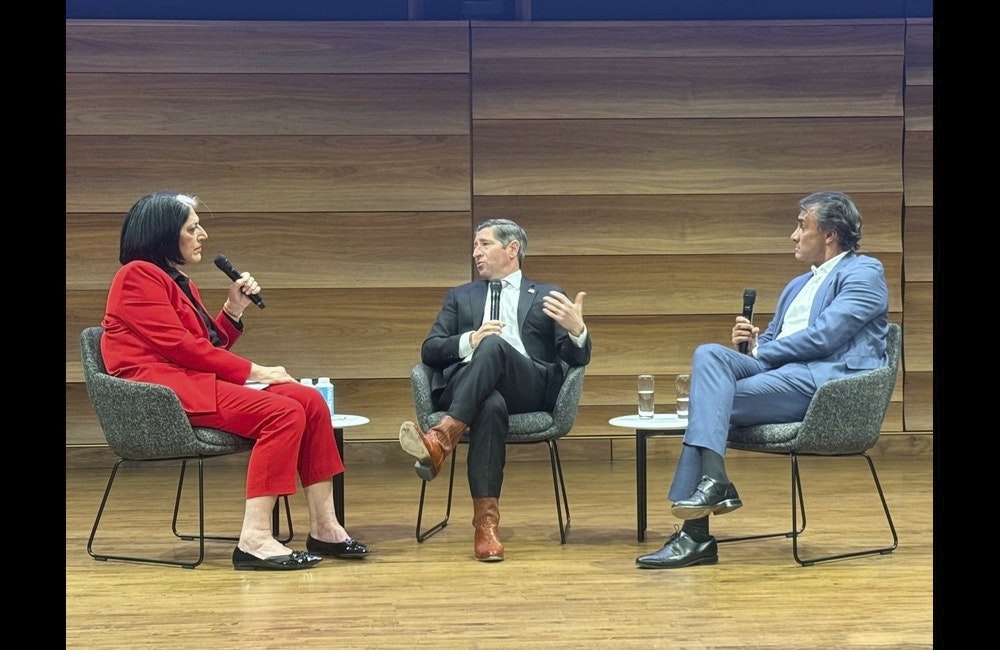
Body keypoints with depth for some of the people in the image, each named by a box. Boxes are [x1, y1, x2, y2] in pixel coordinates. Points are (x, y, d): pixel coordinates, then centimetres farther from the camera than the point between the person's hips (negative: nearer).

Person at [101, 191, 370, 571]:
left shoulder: (178, 282, 24)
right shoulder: (138, 276, -5)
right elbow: (177, 345, -13)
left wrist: (233, 309, 7)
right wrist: (252, 371, -11)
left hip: (192, 379, 9)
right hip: (161, 386, -9)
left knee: (310, 401, -7)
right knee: (283, 413, -26)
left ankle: (323, 528, -10)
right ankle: (254, 540, -32)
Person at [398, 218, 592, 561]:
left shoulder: (547, 297, 23)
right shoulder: (459, 297, 29)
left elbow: (578, 359, 11)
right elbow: (429, 350, 14)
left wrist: (577, 330, -14)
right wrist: (469, 341, -7)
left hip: (531, 388, -1)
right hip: (465, 386, 1)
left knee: (494, 345, -34)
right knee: (491, 404, -38)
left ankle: (442, 438, -46)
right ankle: (486, 521, -44)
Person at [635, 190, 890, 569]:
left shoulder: (864, 274, 2)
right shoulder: (797, 286, 30)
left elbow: (823, 335, -11)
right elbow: (770, 342, 28)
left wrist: (760, 352, -4)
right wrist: (753, 342, 4)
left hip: (827, 379, -8)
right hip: (782, 374, 8)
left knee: (711, 401, -21)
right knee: (709, 354, -18)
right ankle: (711, 480, -30)